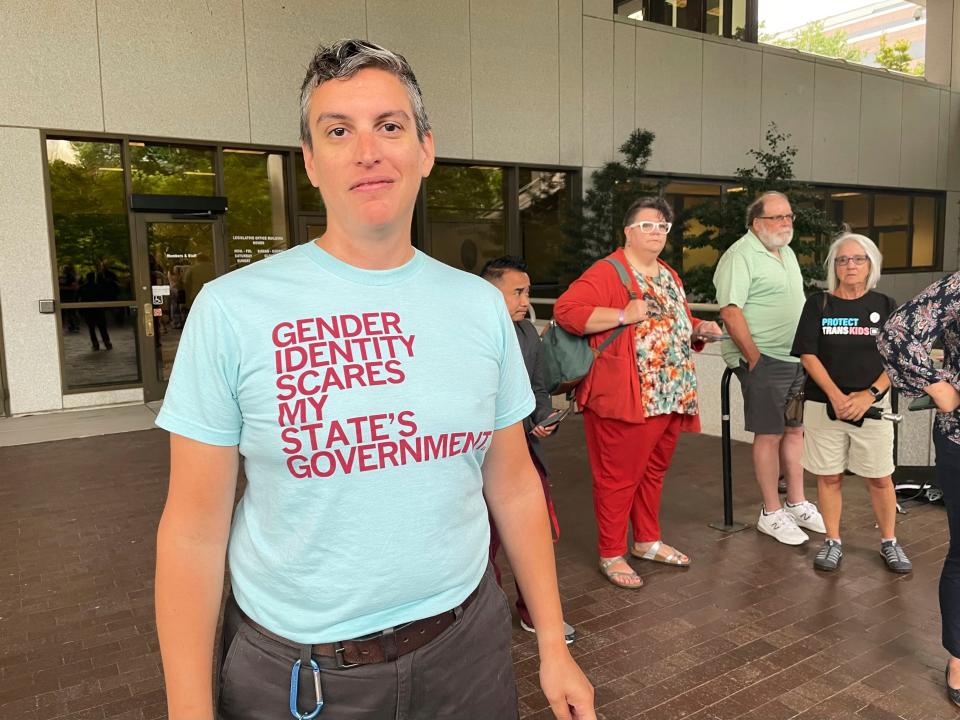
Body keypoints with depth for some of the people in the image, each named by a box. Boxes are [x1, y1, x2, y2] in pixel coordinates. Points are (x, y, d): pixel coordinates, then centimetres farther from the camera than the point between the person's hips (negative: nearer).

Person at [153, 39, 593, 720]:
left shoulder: (482, 305, -3)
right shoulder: (232, 308, -12)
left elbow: (514, 485, 3)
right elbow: (194, 530, -8)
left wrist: (554, 647, 5)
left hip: (466, 645, 3)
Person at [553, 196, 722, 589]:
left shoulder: (669, 276, 18)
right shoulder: (606, 272, -11)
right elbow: (565, 310, -24)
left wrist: (699, 328, 9)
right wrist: (623, 315, -27)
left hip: (671, 396, 9)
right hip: (625, 397, -8)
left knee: (654, 472, 19)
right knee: (619, 477, 2)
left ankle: (648, 541, 36)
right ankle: (611, 555, 16)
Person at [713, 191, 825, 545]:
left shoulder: (786, 253, 16)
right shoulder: (741, 255, -13)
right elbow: (730, 311, -20)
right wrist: (754, 357, -19)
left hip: (796, 358, 8)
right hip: (763, 360, -8)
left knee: (794, 431, 14)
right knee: (770, 435, 0)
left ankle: (797, 505, 28)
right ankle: (771, 514, 13)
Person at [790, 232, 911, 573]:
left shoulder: (885, 306, 4)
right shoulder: (818, 303, 1)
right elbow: (808, 355, -4)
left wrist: (869, 395, -13)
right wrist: (836, 397, -15)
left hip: (872, 406, 1)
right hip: (824, 404, -1)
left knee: (880, 478, 6)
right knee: (828, 477, 6)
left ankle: (889, 542, 24)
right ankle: (833, 541, 20)